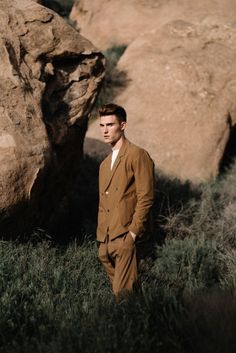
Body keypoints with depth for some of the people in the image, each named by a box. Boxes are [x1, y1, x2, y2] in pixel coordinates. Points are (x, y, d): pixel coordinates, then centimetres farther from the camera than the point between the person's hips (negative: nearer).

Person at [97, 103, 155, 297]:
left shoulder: (138, 155, -5)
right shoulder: (105, 164, 22)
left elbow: (146, 198, -12)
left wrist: (132, 233, -16)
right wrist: (101, 239, 16)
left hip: (125, 239, -8)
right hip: (106, 242, 8)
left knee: (123, 292, -12)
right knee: (117, 288, 10)